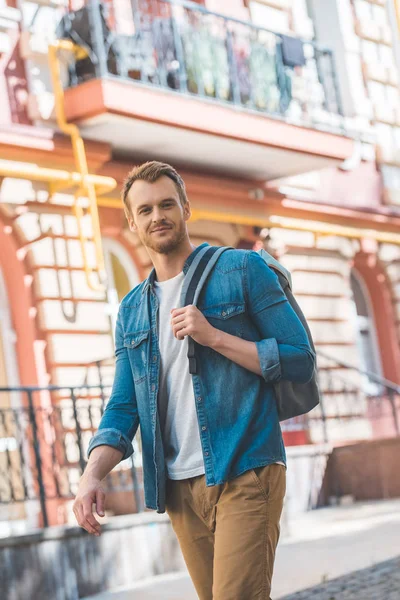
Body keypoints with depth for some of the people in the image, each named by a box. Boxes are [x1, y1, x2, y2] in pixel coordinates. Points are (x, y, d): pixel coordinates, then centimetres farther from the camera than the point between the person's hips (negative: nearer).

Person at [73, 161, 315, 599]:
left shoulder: (241, 270, 0)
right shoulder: (131, 310, 15)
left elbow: (301, 361, -4)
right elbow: (122, 408, 10)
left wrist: (213, 337, -14)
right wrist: (93, 474, -9)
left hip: (244, 477, -5)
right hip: (179, 488, 5)